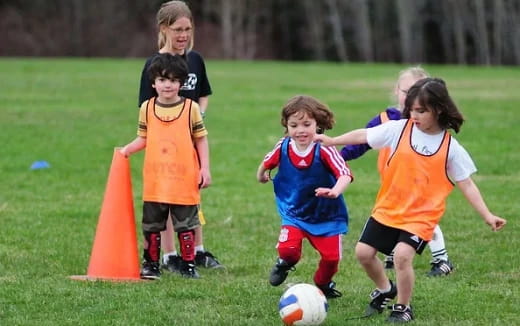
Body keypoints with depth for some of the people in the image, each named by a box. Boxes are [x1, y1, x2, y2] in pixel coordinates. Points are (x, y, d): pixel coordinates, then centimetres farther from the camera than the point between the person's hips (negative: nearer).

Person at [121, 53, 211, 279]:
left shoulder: (191, 108, -1)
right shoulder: (147, 108, 5)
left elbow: (201, 140, 4)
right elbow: (143, 139, 11)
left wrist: (205, 168, -1)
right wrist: (128, 149, -6)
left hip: (185, 181, -2)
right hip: (155, 182, 2)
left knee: (186, 225, 4)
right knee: (152, 225, 7)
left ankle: (188, 265, 13)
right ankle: (150, 264, 16)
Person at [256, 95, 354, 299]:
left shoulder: (324, 150, -24)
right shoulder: (283, 148, -14)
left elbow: (345, 174, -36)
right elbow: (267, 163, 10)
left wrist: (335, 191, -56)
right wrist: (261, 174, 27)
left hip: (326, 214, -1)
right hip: (294, 212, 1)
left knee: (331, 256, -3)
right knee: (287, 248, -20)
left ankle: (323, 284, 32)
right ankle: (285, 265, 19)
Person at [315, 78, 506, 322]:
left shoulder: (450, 147, -7)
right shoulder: (400, 129, -5)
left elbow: (466, 184, -3)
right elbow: (364, 136, 2)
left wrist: (487, 215, -7)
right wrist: (332, 141, 1)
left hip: (420, 216, -4)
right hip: (387, 209, 4)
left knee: (402, 254, -23)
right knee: (364, 252, 4)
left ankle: (403, 308, 1)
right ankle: (385, 290, 34)